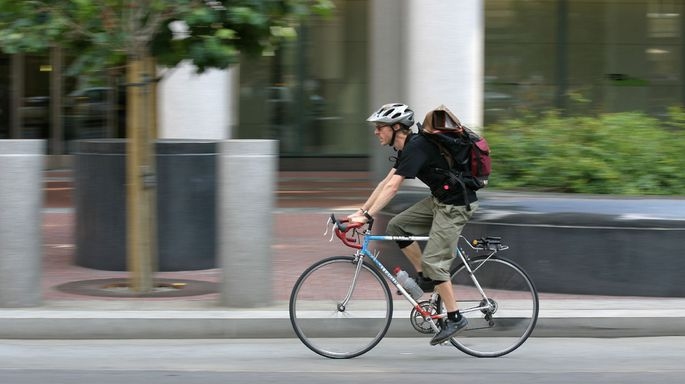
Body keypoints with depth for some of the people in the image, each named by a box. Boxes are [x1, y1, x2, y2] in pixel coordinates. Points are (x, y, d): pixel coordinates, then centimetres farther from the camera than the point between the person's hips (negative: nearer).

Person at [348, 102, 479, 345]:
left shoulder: (416, 147, -21)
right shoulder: (407, 148, 9)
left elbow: (392, 187, -27)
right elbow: (386, 183, 11)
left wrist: (367, 216, -29)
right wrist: (360, 211, 7)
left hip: (456, 205, -10)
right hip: (440, 200, 10)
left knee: (433, 261, -10)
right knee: (396, 226, 5)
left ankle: (454, 318, -1)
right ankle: (425, 278, 13)